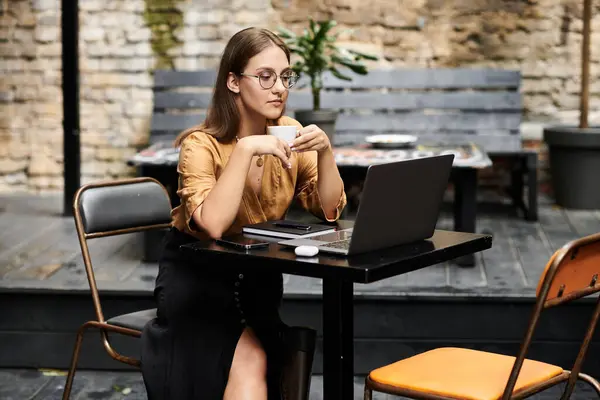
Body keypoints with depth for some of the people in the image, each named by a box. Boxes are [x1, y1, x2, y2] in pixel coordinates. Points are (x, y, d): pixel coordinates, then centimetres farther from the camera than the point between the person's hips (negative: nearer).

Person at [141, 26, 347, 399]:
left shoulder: (289, 132, -3)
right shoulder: (203, 144, -18)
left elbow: (330, 209, -5)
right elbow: (213, 225, -33)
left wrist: (325, 151, -20)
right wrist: (246, 149, -36)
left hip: (258, 273, 4)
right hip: (196, 274, -4)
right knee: (248, 359, -28)